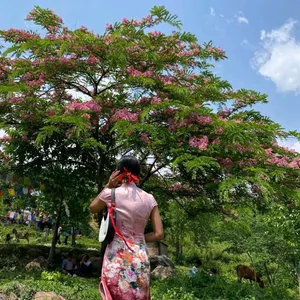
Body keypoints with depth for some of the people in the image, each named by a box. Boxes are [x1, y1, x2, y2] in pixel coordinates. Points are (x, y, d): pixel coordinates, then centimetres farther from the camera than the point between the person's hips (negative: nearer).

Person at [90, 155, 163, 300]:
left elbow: (92, 208, 16)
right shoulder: (149, 199, 1)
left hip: (116, 257, -2)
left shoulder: (111, 194, -6)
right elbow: (158, 234, 0)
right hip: (140, 259, 3)